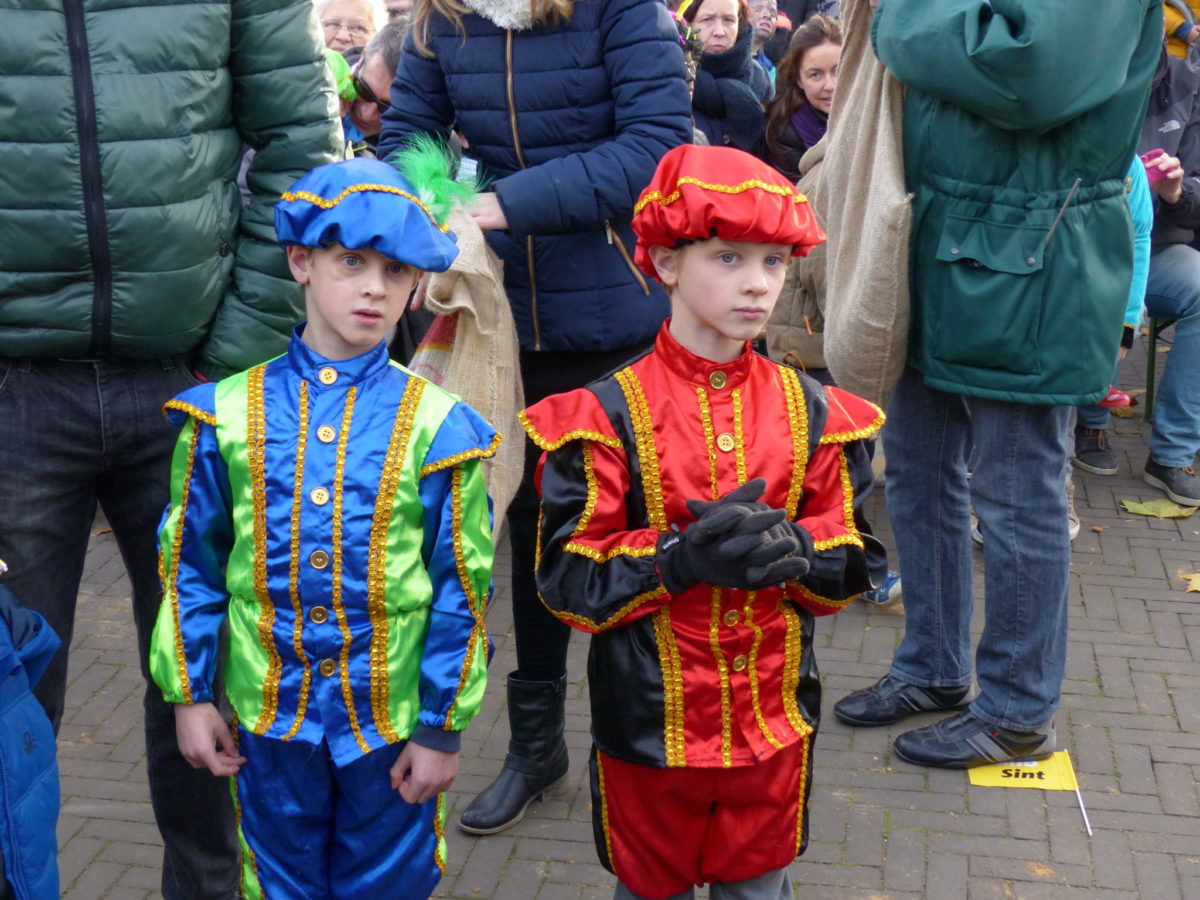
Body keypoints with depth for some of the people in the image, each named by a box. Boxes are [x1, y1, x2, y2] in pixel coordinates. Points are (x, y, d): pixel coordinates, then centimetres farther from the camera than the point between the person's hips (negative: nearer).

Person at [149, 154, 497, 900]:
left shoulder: (437, 424, -9)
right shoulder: (228, 412, -4)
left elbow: (462, 587, -6)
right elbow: (191, 562, 4)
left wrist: (443, 727, -5)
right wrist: (189, 693, 3)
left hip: (392, 720, -1)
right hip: (268, 715, 2)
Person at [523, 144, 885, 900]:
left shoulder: (812, 411, -2)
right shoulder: (608, 415, -13)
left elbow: (855, 563, 0)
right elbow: (568, 581, -14)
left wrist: (789, 551, -22)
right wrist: (680, 557, -28)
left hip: (773, 719, 3)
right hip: (648, 722, -2)